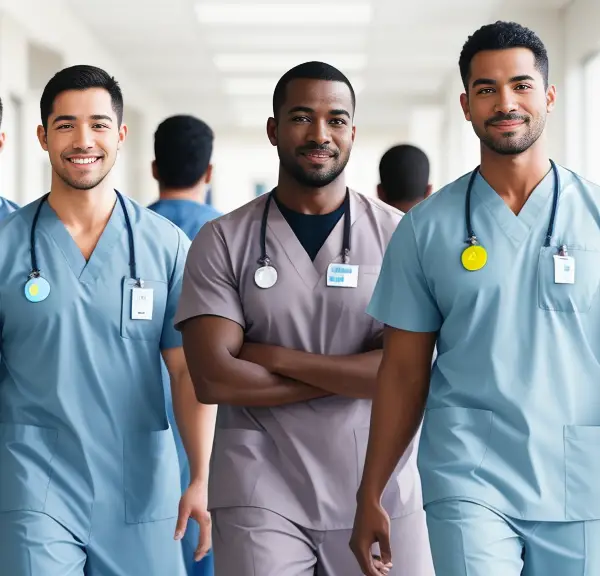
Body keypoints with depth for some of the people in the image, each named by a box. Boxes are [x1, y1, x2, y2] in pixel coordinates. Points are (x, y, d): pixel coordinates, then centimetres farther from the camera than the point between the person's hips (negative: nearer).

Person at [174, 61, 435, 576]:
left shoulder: (398, 237, 2)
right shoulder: (224, 241, 1)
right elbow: (214, 379, -10)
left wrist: (276, 358, -11)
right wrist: (354, 374, -9)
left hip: (379, 491, 1)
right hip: (261, 497, -1)